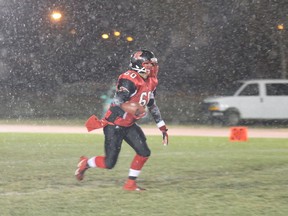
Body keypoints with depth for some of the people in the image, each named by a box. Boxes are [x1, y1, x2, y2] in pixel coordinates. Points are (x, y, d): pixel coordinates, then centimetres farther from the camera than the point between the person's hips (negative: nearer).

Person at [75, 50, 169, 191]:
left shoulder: (150, 82, 5)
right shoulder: (129, 80, -23)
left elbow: (153, 106, 16)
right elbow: (117, 103, -29)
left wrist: (163, 128, 15)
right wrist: (129, 115, -43)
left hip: (129, 125, 8)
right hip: (114, 125, -8)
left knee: (144, 153, -3)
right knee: (109, 163, -5)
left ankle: (130, 183, 11)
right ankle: (85, 163, 22)